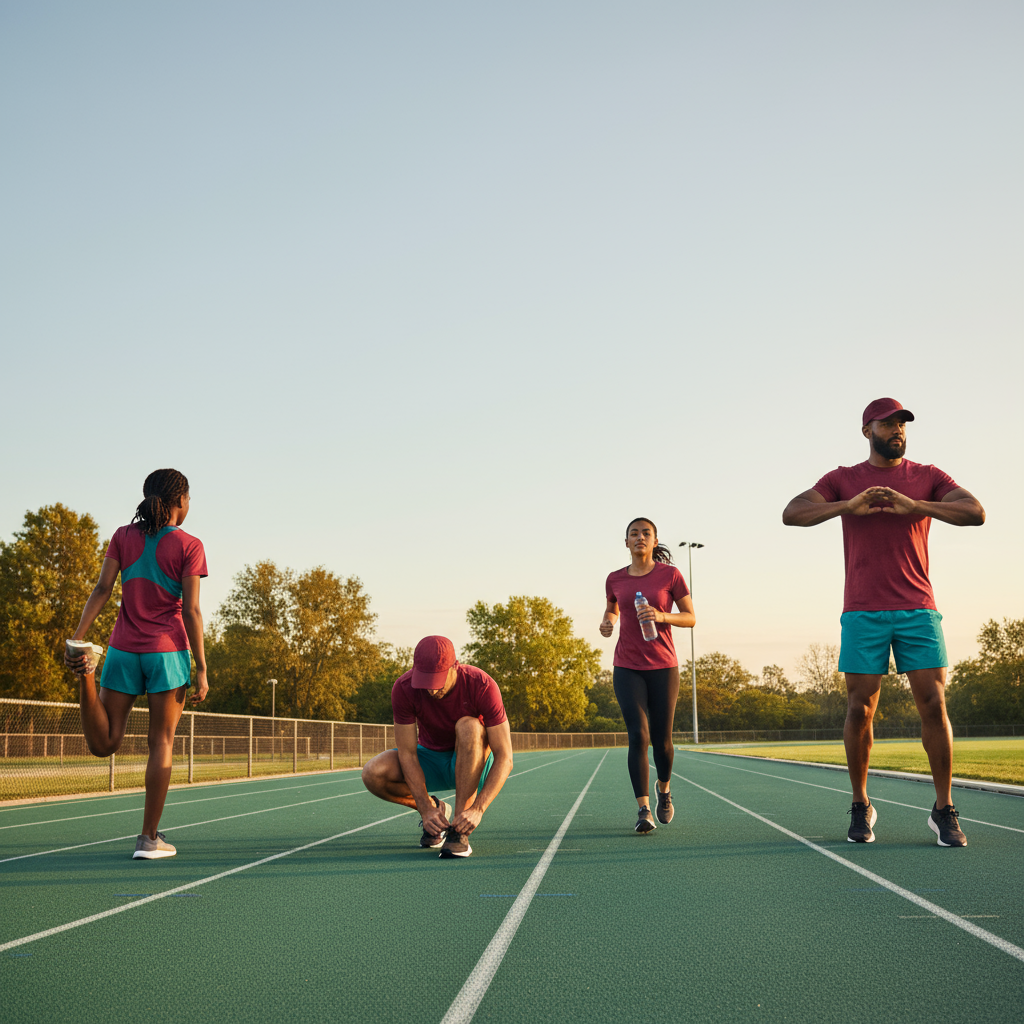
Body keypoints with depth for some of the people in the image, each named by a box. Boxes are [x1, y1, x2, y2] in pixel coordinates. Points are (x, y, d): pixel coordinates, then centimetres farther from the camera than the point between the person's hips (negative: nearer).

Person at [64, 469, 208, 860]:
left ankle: (86, 673, -22)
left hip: (123, 648, 3)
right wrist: (201, 669, -4)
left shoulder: (123, 536, 9)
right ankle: (149, 838, 6)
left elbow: (102, 589, 1)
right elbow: (190, 610, -6)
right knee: (162, 742, 5)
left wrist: (77, 636, -1)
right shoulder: (188, 546, -2)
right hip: (167, 650, -3)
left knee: (104, 743, 6)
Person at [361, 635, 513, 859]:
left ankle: (459, 832, -29)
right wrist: (426, 810, -29)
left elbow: (504, 758, -29)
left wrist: (477, 810, -39)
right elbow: (407, 754, -20)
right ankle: (435, 808, 3)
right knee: (372, 773, -26)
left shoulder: (482, 686, -29)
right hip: (431, 759, 2)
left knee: (469, 727, -37)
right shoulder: (403, 689, -23)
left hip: (472, 763, -2)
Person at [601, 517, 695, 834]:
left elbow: (690, 618, 1)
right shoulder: (615, 579, 6)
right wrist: (608, 622, 1)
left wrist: (661, 616, -17)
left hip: (663, 667, -1)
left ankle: (664, 789, 35)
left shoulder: (670, 574, -2)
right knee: (637, 735, -13)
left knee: (661, 738, 4)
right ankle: (643, 810, -12)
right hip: (627, 667, 1)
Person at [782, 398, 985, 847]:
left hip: (918, 610, 1)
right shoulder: (843, 480, 9)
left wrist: (914, 505, -18)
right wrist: (849, 506, -18)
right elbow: (792, 514, -3)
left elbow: (975, 512, -4)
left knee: (933, 704, -6)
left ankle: (943, 810, 4)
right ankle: (860, 807, 14)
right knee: (860, 709, -1)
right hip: (863, 614, 0)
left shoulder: (927, 477, 10)